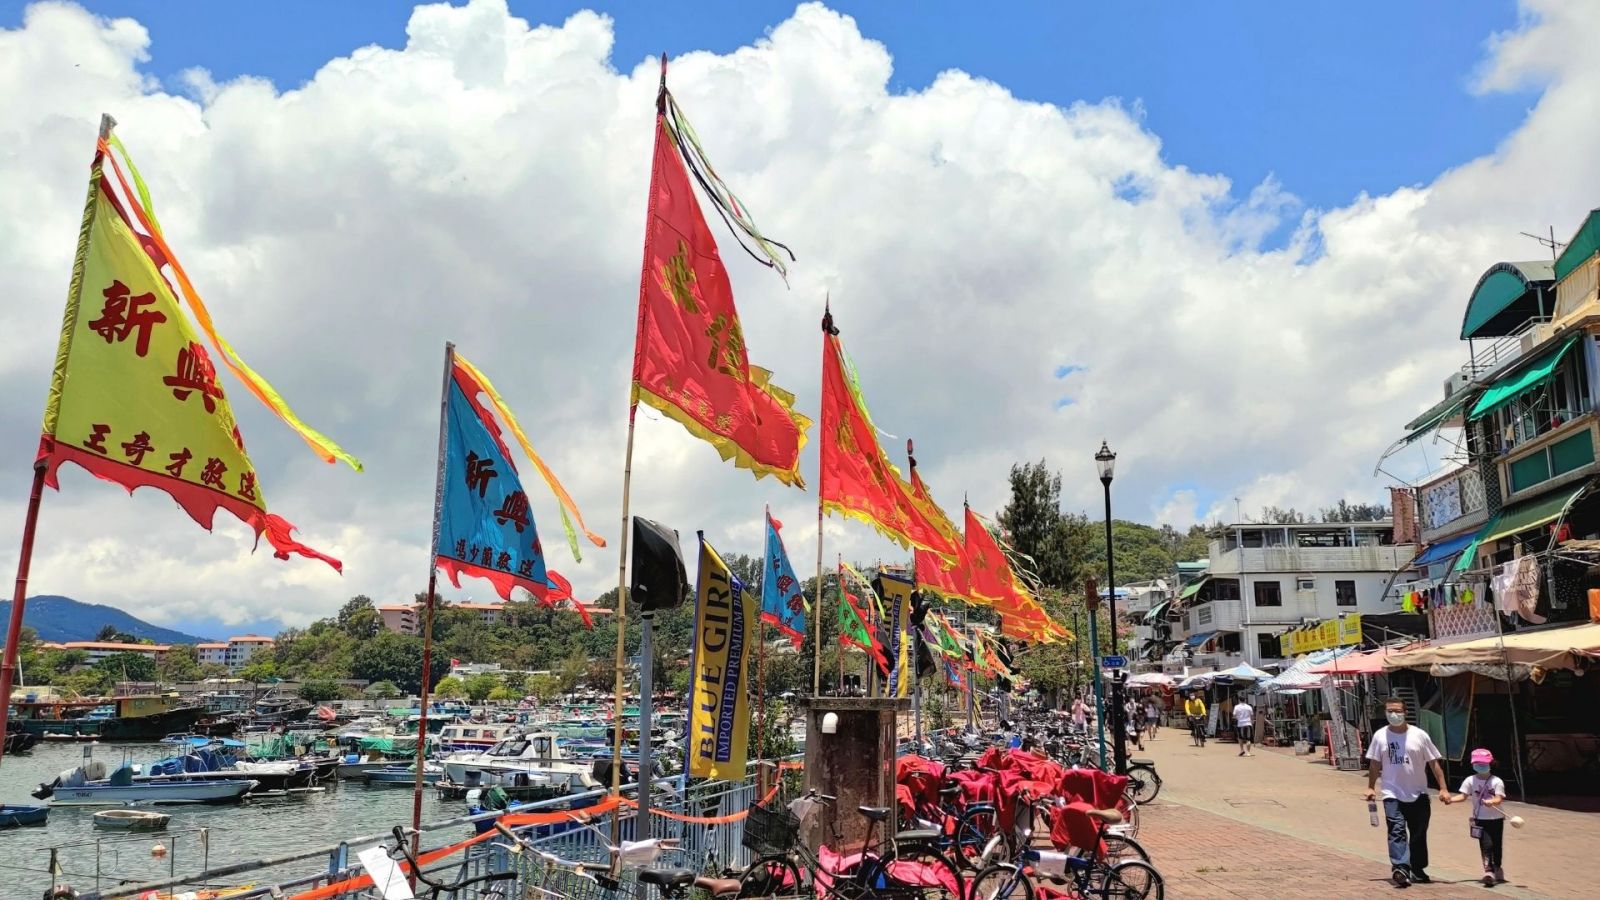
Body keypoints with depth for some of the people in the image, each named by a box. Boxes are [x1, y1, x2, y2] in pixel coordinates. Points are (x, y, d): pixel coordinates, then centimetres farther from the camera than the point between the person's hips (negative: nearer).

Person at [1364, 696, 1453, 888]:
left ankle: (1417, 870, 27)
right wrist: (1371, 787, 5)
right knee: (1397, 831, -17)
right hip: (1393, 795, -1)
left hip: (1418, 795, 1)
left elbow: (1434, 763, -1)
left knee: (1418, 835, 12)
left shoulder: (1419, 735, -4)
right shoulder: (1380, 736, -1)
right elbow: (1374, 764, 8)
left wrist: (1443, 789, -6)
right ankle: (1400, 869, -27)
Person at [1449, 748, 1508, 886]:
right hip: (1480, 819, -1)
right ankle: (1488, 871, -20)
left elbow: (1499, 799, -16)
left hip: (1496, 819, 1)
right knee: (1486, 844, -13)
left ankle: (1497, 869, 35)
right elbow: (1463, 796, -5)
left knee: (1497, 845, 12)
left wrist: (1491, 802, -37)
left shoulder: (1497, 781, -7)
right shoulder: (1470, 780, -2)